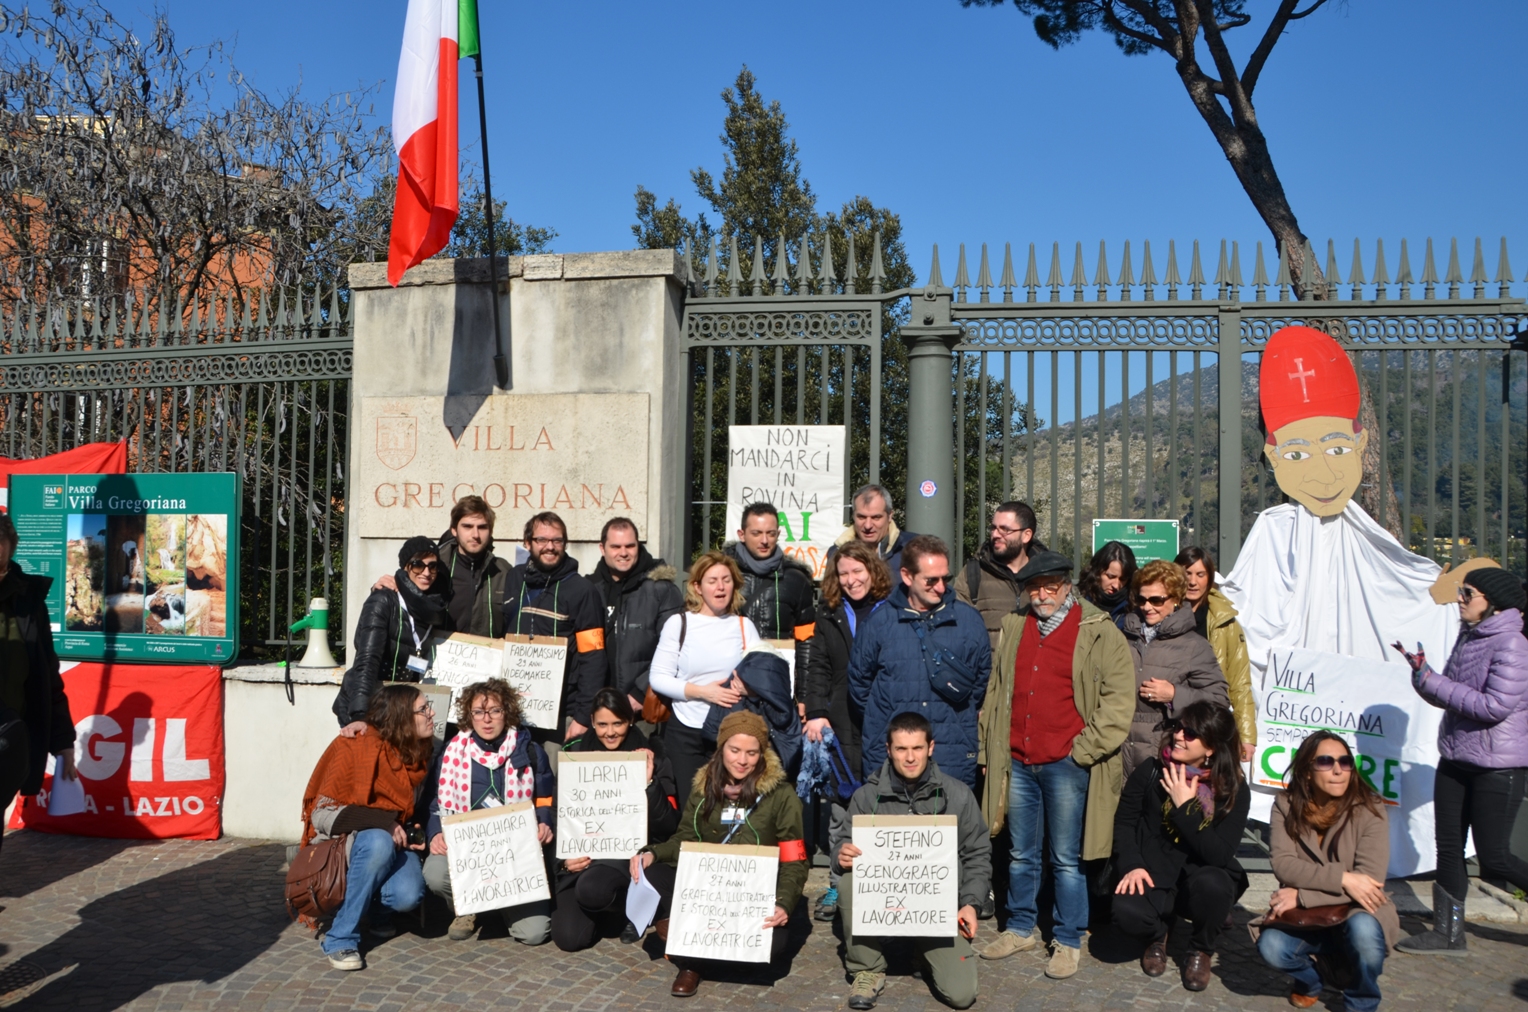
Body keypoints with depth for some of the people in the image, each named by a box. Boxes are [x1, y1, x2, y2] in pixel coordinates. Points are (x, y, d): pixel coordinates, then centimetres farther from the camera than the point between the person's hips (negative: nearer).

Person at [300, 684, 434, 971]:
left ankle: (375, 912, 10)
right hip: (341, 841, -4)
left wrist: (411, 834, -6)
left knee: (408, 896, -27)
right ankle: (341, 938, -24)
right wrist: (384, 822, -31)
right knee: (378, 842, -39)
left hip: (391, 842, 4)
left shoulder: (419, 754, 0)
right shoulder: (357, 748, -20)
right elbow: (321, 814, -21)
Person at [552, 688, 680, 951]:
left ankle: (633, 909, 0)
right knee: (568, 939, -15)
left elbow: (669, 826, -7)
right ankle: (599, 907, 20)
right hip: (581, 853, 3)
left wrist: (650, 783, -19)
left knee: (591, 889, -35)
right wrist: (565, 857, -5)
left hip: (627, 851, -3)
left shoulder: (650, 756, -2)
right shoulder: (576, 753, 5)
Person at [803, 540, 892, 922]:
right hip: (843, 725, 3)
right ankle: (838, 885, 12)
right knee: (841, 805, 4)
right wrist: (816, 712, 1)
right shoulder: (831, 616, 14)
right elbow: (818, 669, 12)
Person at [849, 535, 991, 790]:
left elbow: (984, 676, 15)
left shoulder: (969, 620, 6)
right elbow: (858, 680, 13)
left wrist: (963, 716, 10)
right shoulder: (880, 622, 4)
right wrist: (878, 720, 10)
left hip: (953, 753, 0)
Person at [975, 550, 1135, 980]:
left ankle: (1069, 942, 16)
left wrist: (1084, 749, -10)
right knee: (1021, 855, 15)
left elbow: (1119, 698, -7)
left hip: (1067, 764, -5)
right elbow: (995, 692, 17)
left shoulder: (1098, 632, -4)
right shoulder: (1014, 628, 12)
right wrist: (989, 749, 13)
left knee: (1066, 860, 3)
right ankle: (1020, 928, 30)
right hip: (1018, 762, 5)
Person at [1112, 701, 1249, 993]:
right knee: (1126, 911, -32)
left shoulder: (1234, 791, -8)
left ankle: (1202, 951, -1)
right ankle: (1159, 933, 11)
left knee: (1212, 882, -36)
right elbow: (1124, 822, 2)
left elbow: (1220, 854, -17)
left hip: (1200, 876, 0)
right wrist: (1132, 865, -14)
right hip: (1153, 875, 0)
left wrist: (1184, 807, -23)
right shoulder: (1151, 771, -6)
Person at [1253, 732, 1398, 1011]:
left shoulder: (1369, 809, -14)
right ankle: (1310, 981, 12)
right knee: (1271, 946, -27)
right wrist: (1342, 878, -31)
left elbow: (1369, 879, -22)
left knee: (1363, 929, -35)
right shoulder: (1287, 805, -7)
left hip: (1356, 912, -1)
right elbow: (1283, 864, -17)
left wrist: (1301, 896, -26)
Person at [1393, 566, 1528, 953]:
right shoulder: (1467, 637, 8)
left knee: (1493, 859, 0)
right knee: (1448, 849, 10)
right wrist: (1421, 672, -6)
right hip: (1455, 762, 8)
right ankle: (1447, 933, 19)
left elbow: (1496, 706, -24)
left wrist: (1432, 681, -20)